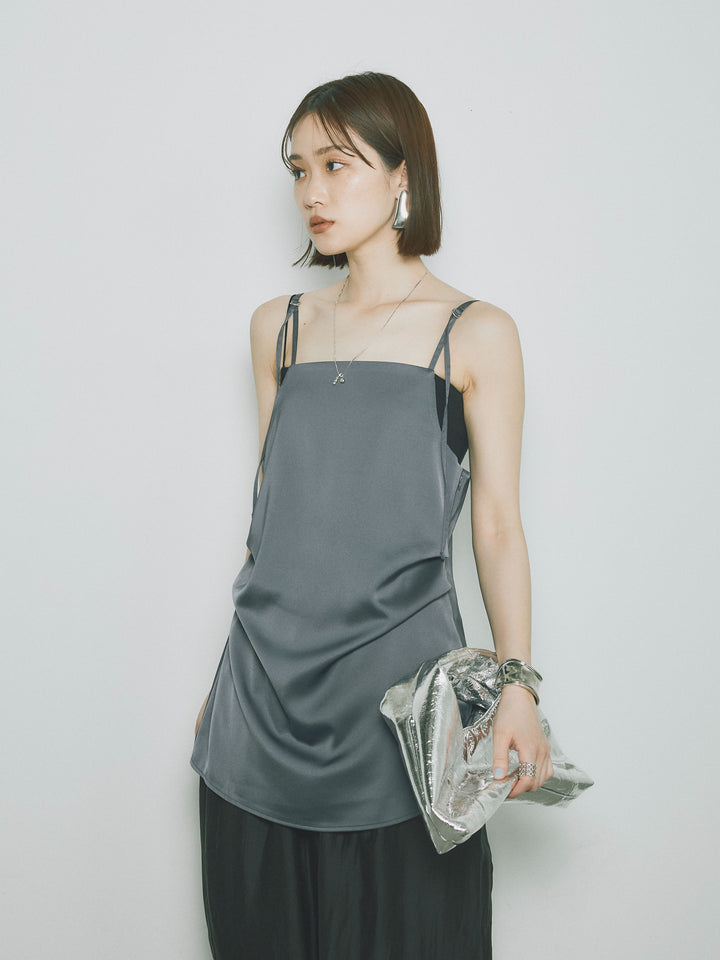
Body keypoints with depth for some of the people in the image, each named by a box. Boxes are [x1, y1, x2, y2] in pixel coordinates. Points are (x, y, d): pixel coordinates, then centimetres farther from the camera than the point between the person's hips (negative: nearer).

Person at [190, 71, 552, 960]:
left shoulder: (474, 334, -3)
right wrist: (229, 677, 14)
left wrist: (517, 684, -13)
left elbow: (496, 522, -3)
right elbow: (272, 499, 12)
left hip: (398, 674, -3)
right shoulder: (277, 326, 8)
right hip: (267, 677, 4)